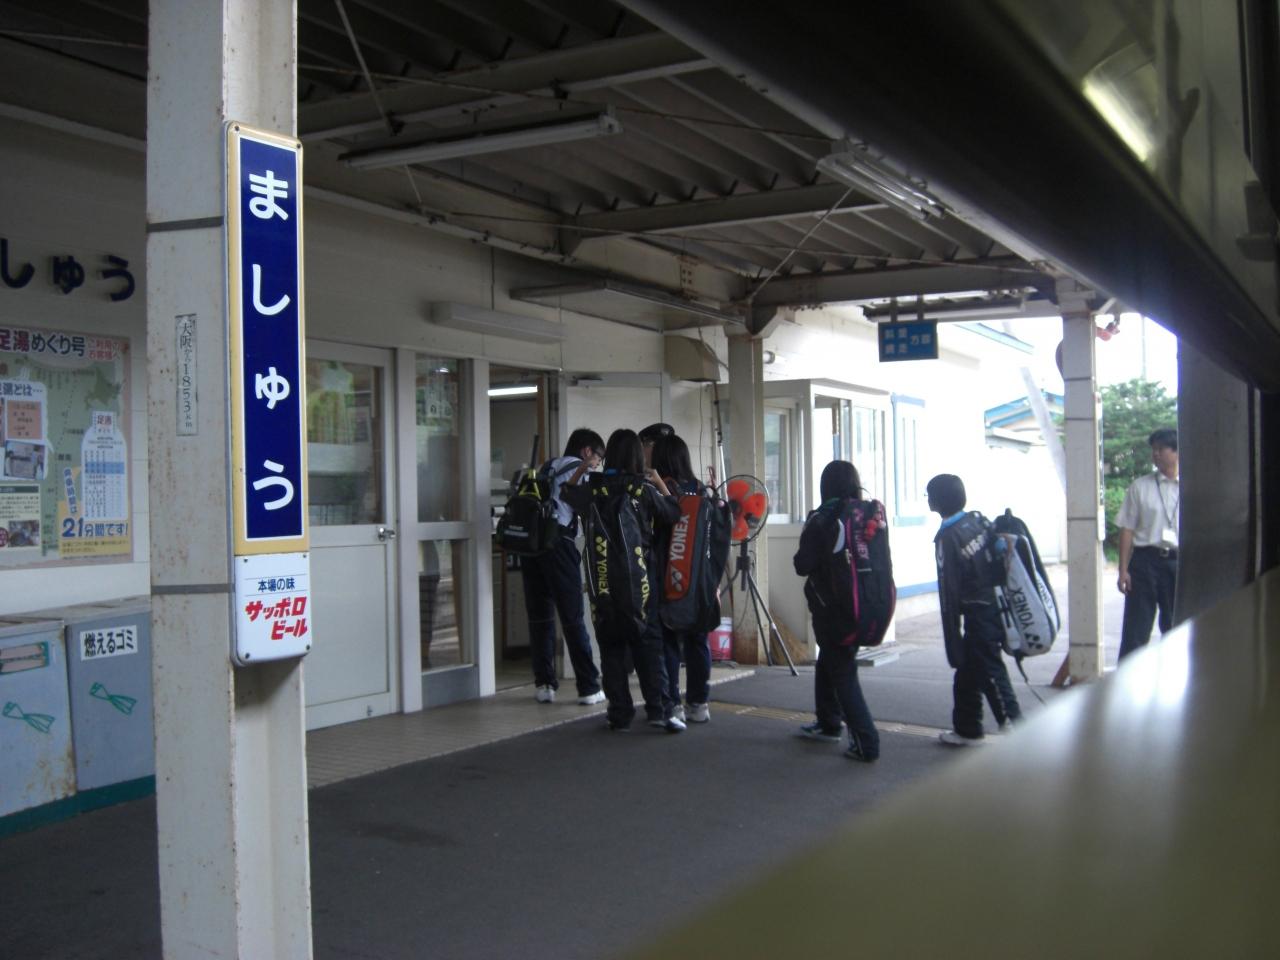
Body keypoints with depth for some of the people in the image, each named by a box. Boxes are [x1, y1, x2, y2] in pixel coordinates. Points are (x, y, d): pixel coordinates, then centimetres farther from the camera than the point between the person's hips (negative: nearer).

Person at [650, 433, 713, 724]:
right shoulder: (700, 489, 5)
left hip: (666, 576, -4)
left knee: (668, 640, 2)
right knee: (697, 639, 9)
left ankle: (672, 705, 3)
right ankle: (698, 703, 13)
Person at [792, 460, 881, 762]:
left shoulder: (822, 520, -14)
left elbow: (802, 566, -14)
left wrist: (809, 556, 5)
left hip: (832, 609, -6)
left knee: (843, 674, 0)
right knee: (829, 663, 24)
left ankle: (866, 743, -6)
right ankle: (828, 724, 37)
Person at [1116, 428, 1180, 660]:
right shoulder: (1140, 487, 4)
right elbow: (1127, 529, 3)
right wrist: (1123, 570, -2)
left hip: (1180, 562, 1)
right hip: (1145, 560, -1)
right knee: (1135, 630, 0)